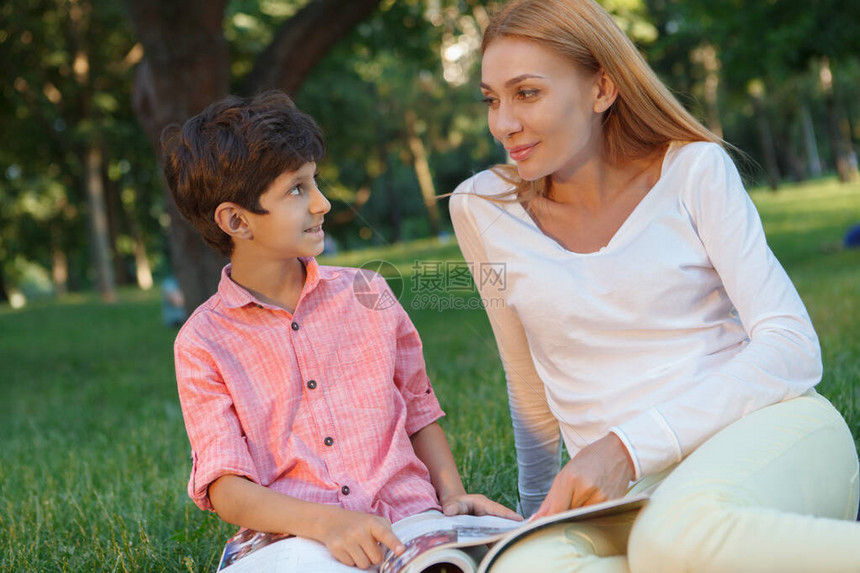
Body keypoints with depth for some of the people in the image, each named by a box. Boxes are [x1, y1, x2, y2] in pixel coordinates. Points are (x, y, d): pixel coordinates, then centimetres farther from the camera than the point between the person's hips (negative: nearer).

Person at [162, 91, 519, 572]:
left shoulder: (366, 294, 12)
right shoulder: (203, 343, 2)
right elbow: (225, 487, -6)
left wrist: (453, 494, 3)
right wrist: (325, 522, -24)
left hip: (411, 517, 3)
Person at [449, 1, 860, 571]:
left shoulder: (695, 170, 2)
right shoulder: (482, 209, 7)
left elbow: (793, 349, -8)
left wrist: (627, 445, -19)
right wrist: (539, 504, 29)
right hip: (629, 488, 3)